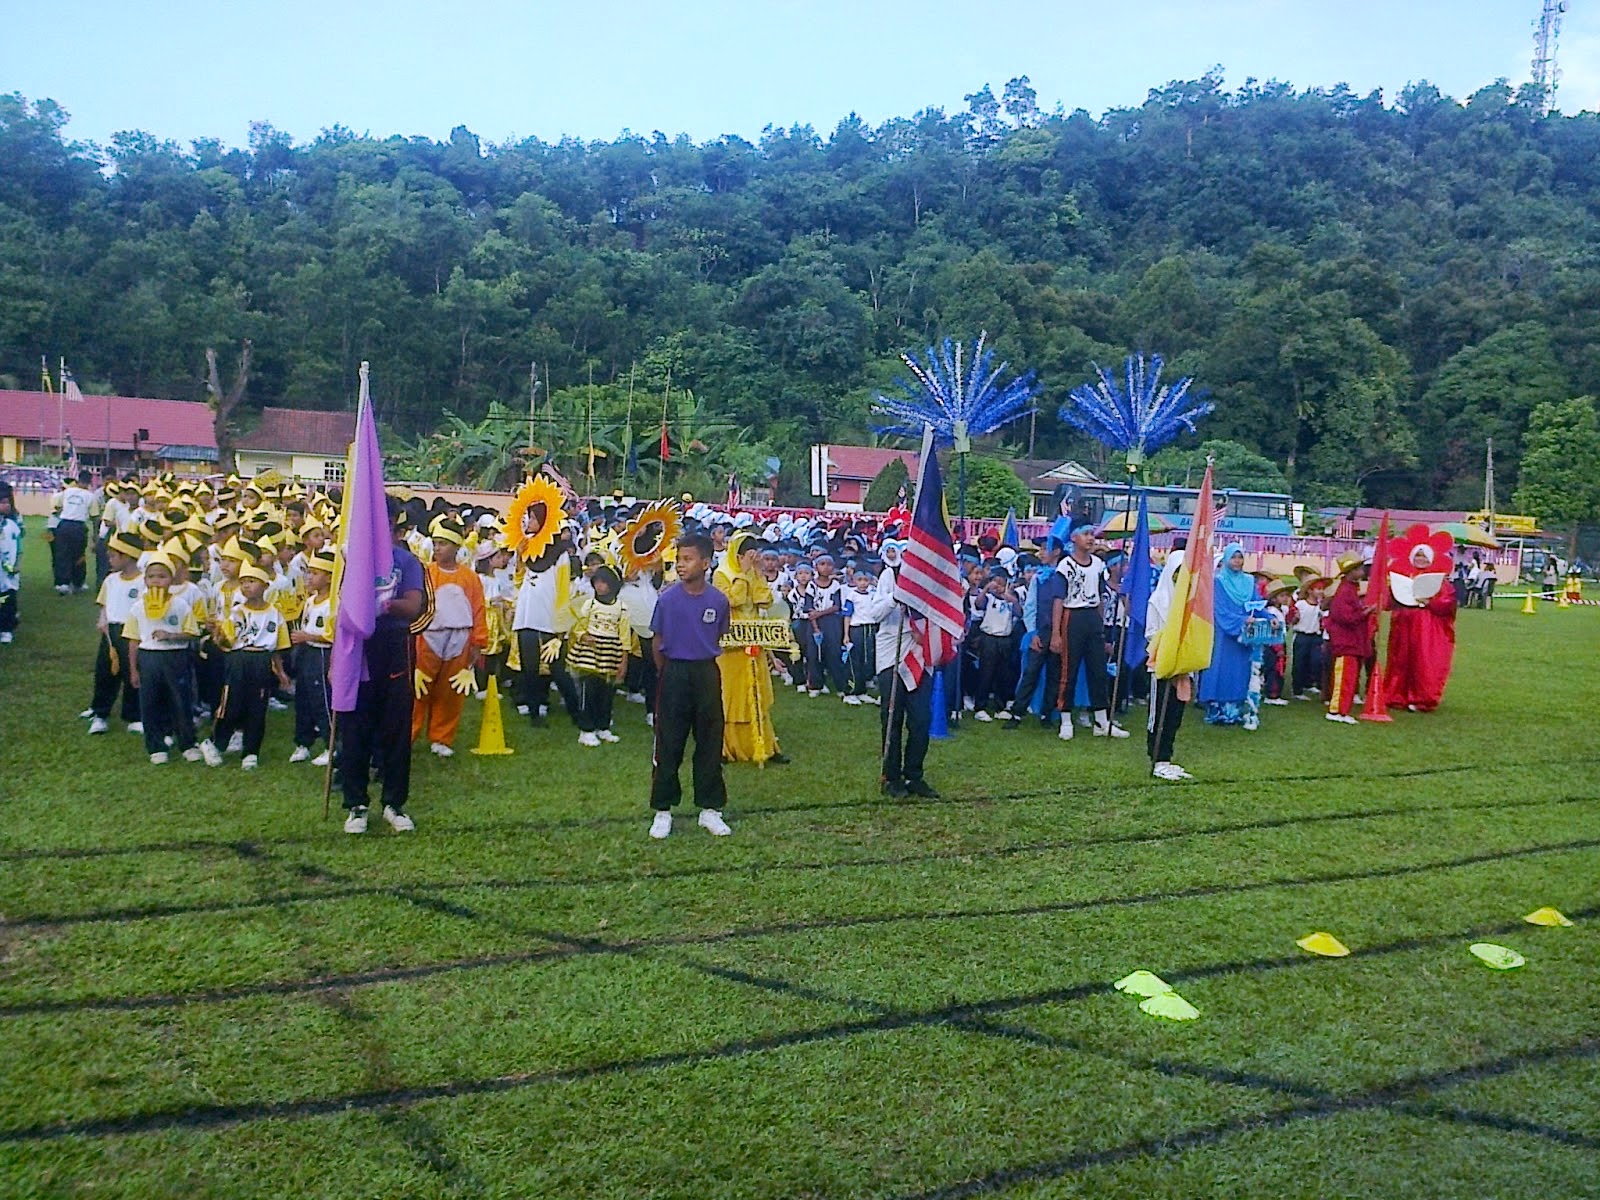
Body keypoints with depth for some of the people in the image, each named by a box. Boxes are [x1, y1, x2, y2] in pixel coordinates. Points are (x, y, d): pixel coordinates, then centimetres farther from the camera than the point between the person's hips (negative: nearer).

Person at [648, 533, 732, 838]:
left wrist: (704, 666, 10)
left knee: (710, 744, 7)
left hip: (707, 675, 1)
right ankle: (663, 810, 15)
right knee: (668, 745, 4)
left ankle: (710, 809, 19)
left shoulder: (718, 601, -3)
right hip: (674, 674, -1)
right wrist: (667, 674, 7)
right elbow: (658, 642, 4)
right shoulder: (667, 599, -6)